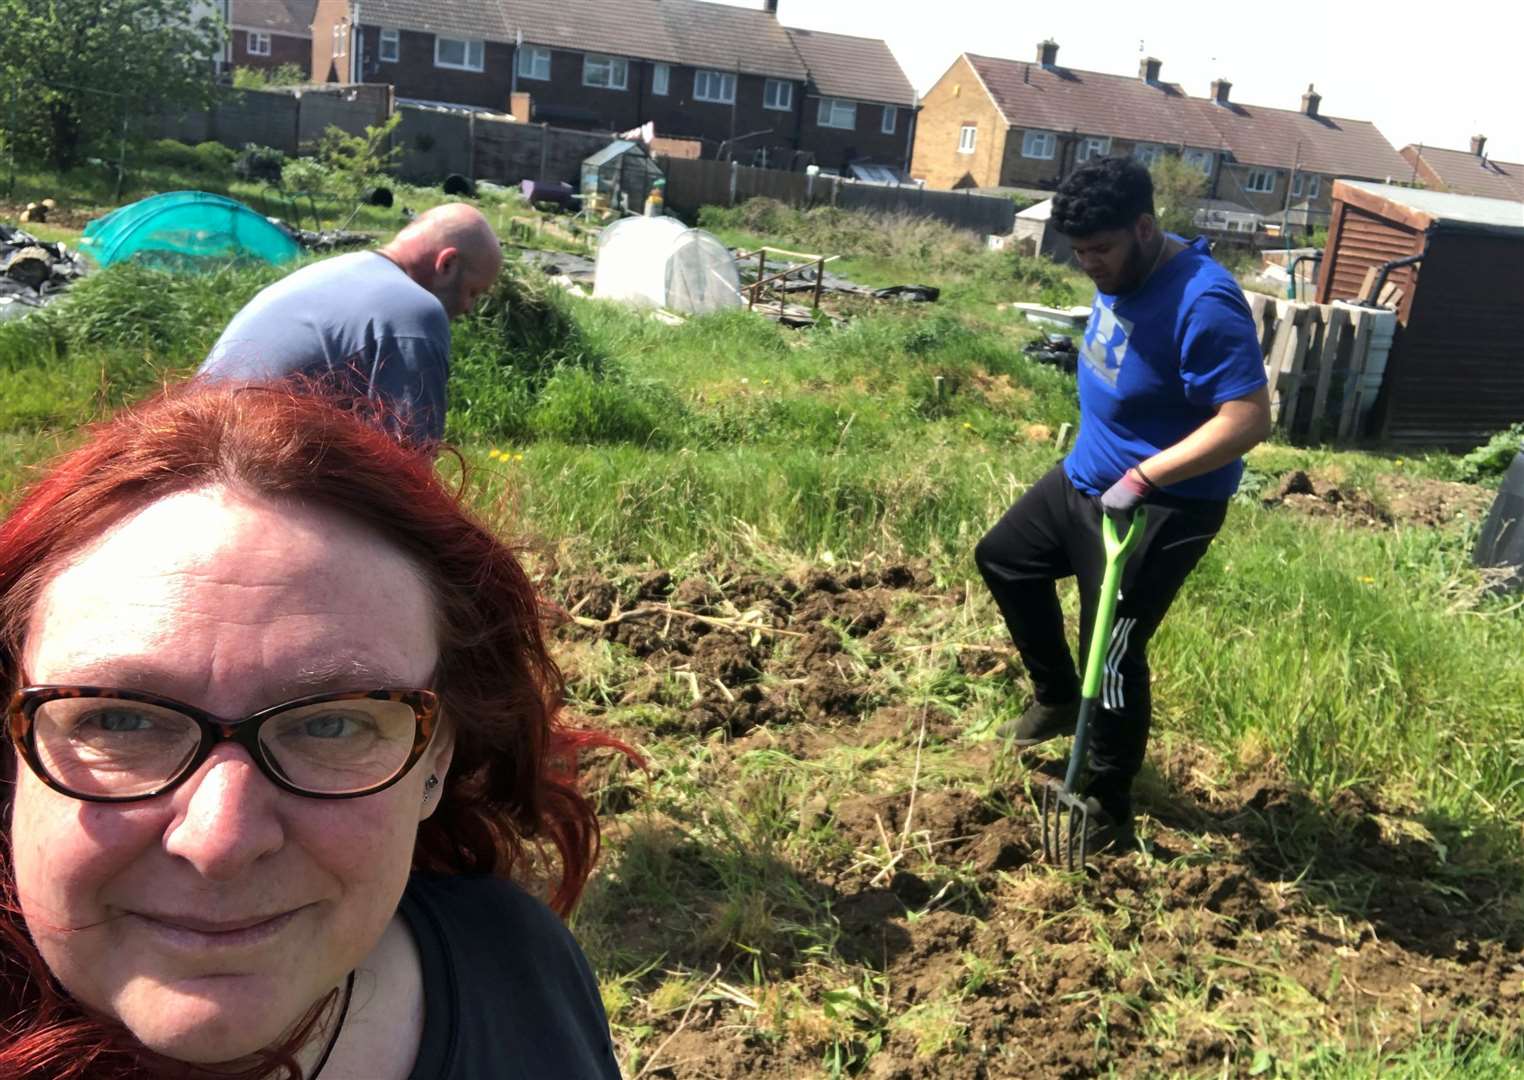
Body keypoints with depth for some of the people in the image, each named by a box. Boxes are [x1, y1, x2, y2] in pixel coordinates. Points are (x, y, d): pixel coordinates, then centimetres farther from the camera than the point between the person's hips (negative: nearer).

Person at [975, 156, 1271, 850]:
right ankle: (1057, 698, 39)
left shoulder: (1202, 304, -28)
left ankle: (1107, 811, 15)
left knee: (1112, 656, -4)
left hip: (1161, 508, -10)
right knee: (1003, 558, 23)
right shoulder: (1122, 275, 0)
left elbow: (1248, 419, -32)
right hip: (1084, 479, 10)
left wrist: (1143, 477, -34)